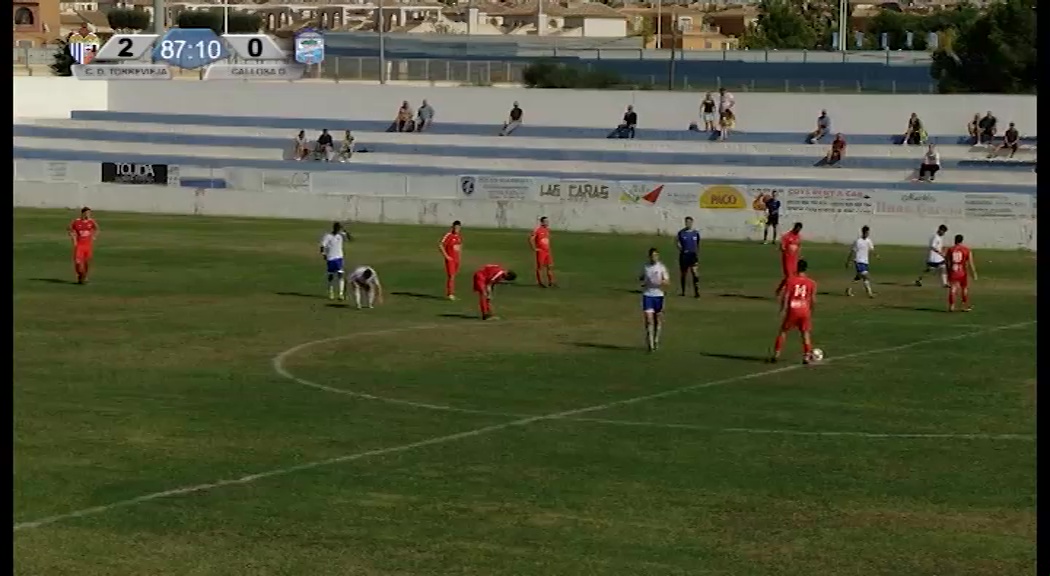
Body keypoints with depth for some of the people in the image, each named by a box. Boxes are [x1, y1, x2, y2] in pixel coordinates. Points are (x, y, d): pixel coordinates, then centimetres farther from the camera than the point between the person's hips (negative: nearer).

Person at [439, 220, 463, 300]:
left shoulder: (459, 237, 9)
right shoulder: (448, 235, -14)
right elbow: (440, 245, -17)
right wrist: (446, 256, -17)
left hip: (456, 259, 7)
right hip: (450, 260, -7)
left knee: (454, 276, 13)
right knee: (451, 276, -12)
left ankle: (452, 293, 21)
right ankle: (450, 294, -12)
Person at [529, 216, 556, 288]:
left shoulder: (547, 230, 10)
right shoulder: (538, 230, -13)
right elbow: (530, 239, -15)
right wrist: (534, 249, -14)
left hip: (547, 251, 7)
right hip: (540, 251, -7)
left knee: (550, 266, 6)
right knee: (540, 267, 1)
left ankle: (550, 282, 13)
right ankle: (540, 282, 8)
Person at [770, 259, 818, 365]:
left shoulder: (790, 280, -5)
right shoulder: (811, 283, 1)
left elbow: (785, 297, -9)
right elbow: (813, 300, 4)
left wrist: (783, 310, -4)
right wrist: (812, 312, 18)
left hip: (792, 309, -1)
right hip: (805, 310, 1)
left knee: (783, 331, 12)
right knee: (805, 333, 11)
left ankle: (776, 355, 12)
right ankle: (806, 357, 6)